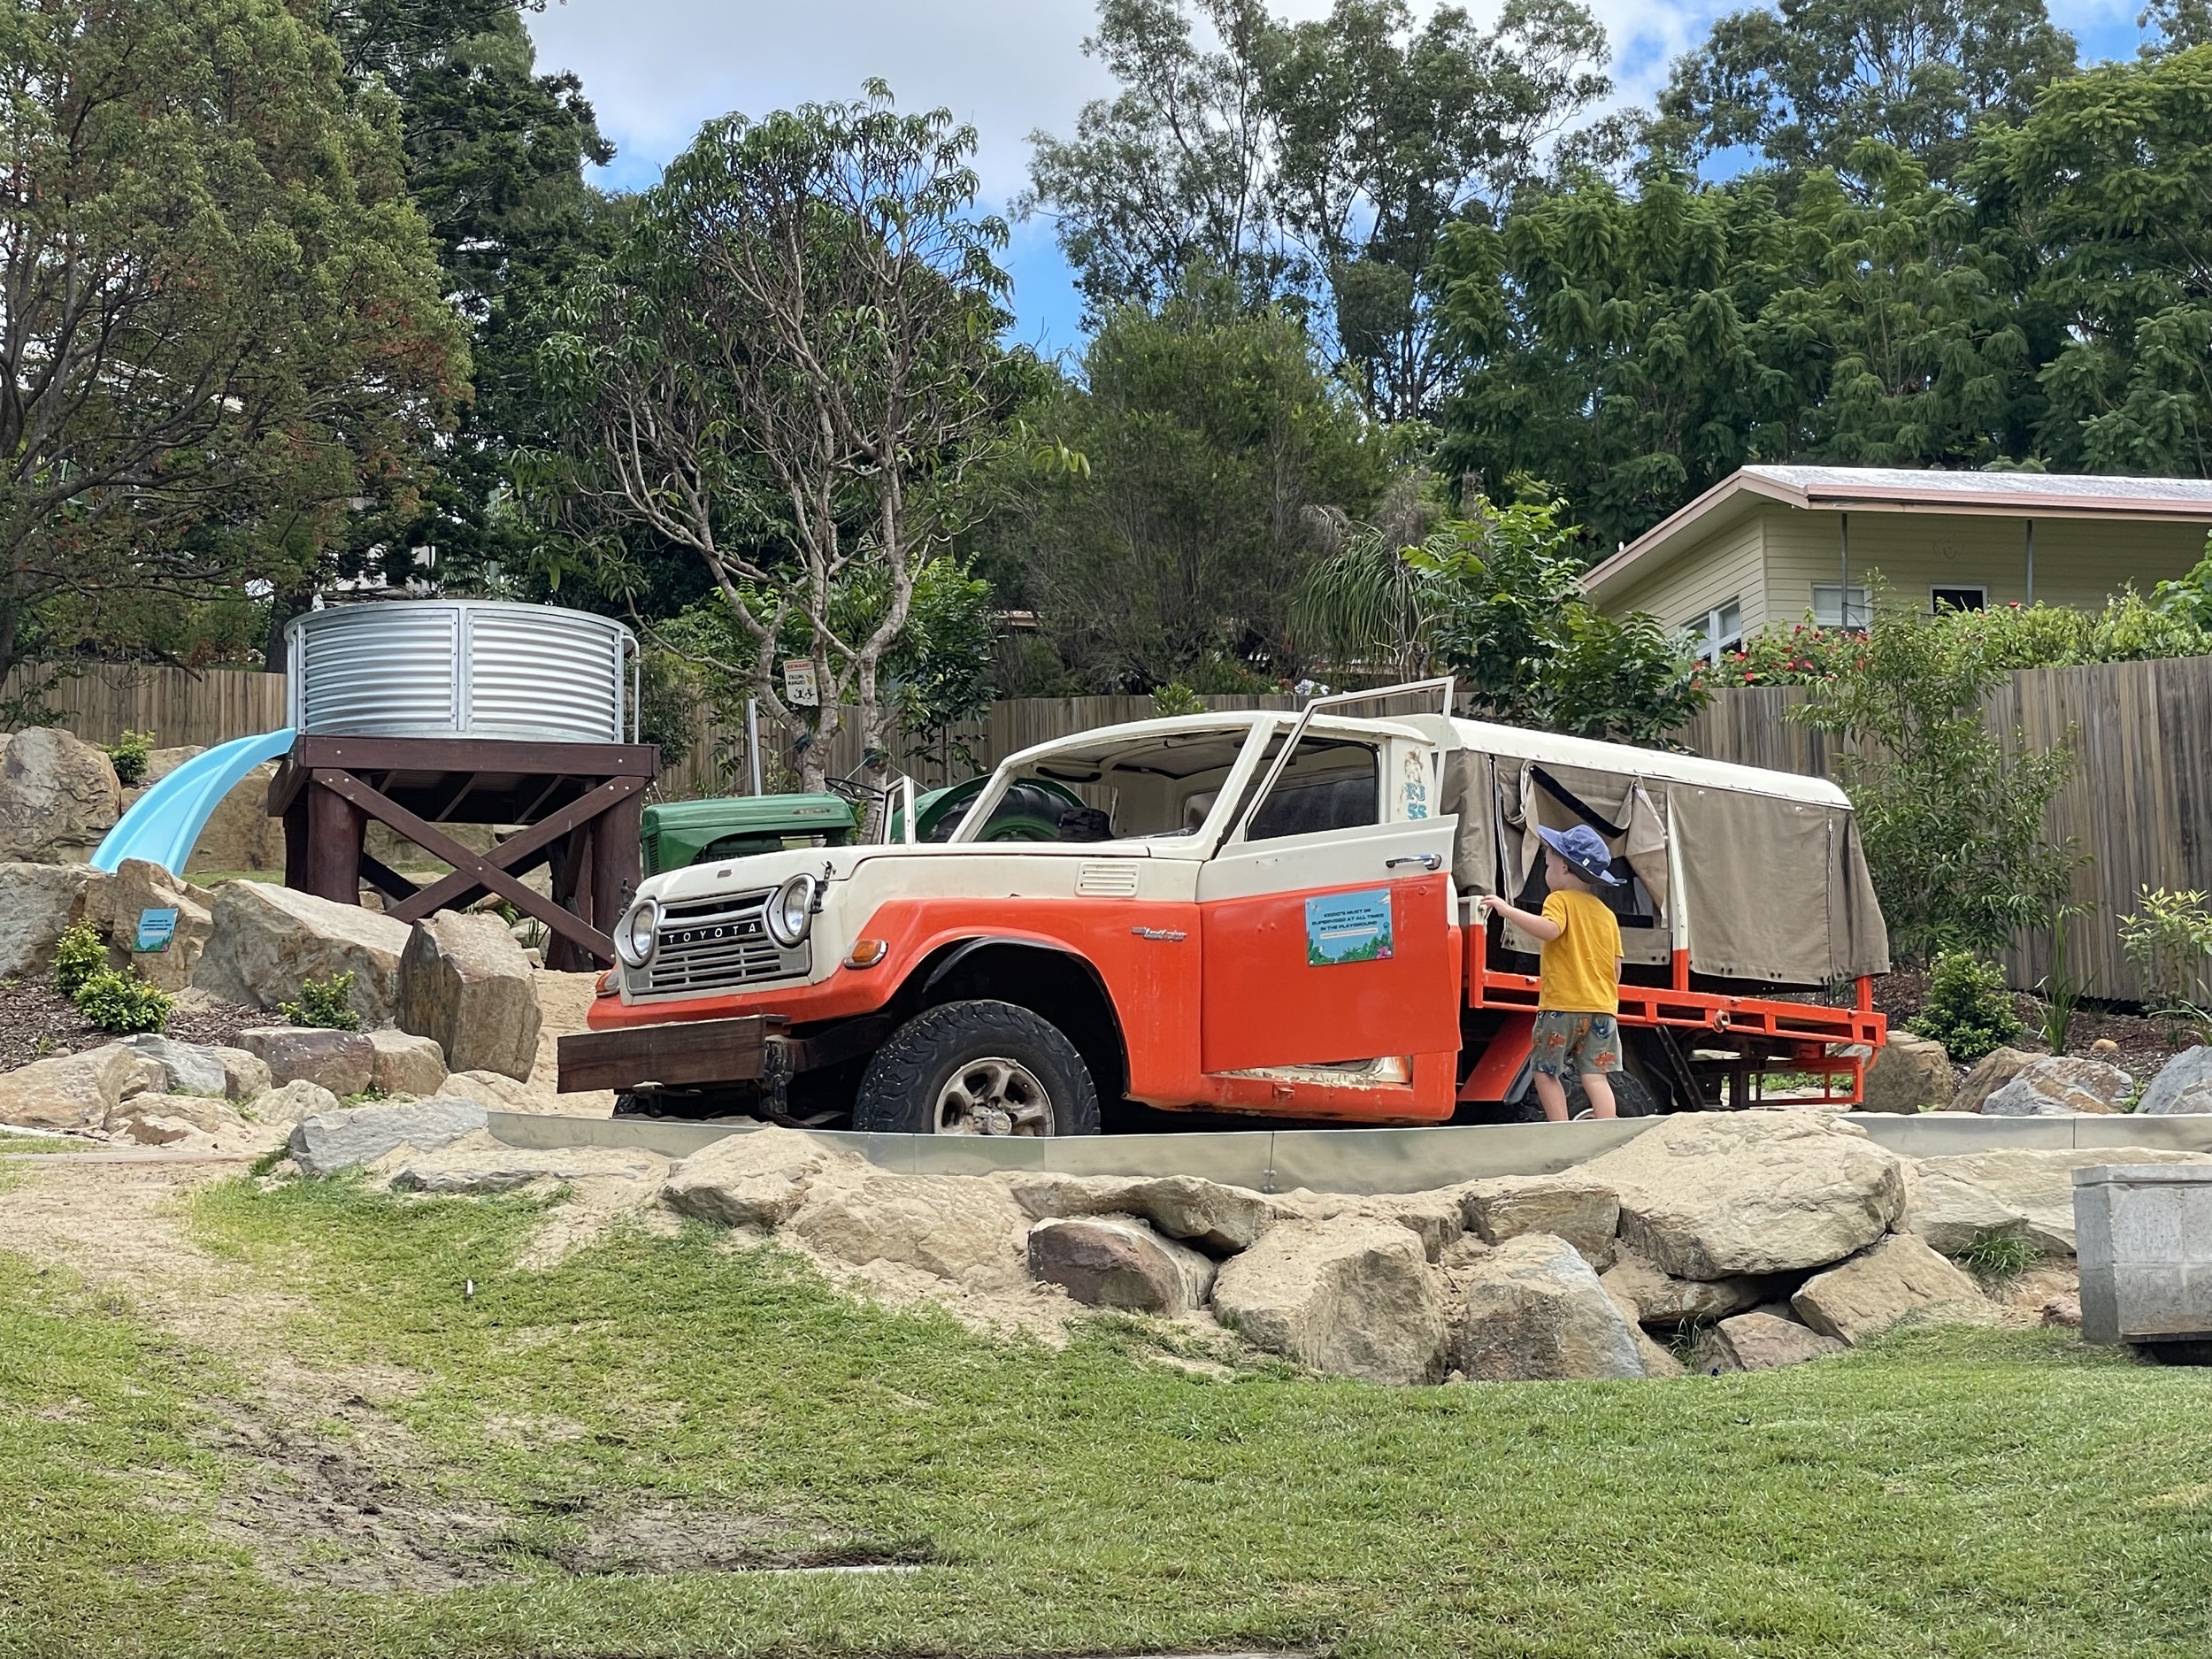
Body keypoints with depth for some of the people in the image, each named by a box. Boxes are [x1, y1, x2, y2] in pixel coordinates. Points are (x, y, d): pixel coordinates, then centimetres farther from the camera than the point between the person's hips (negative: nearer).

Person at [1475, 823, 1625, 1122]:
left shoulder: (1560, 900, -3)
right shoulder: (1606, 914, 16)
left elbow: (1549, 929, -25)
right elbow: (1616, 967, 14)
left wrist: (1507, 909, -21)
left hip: (1562, 1004, -6)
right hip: (1602, 1007, 6)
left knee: (1546, 1073, 4)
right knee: (1594, 1077, 2)